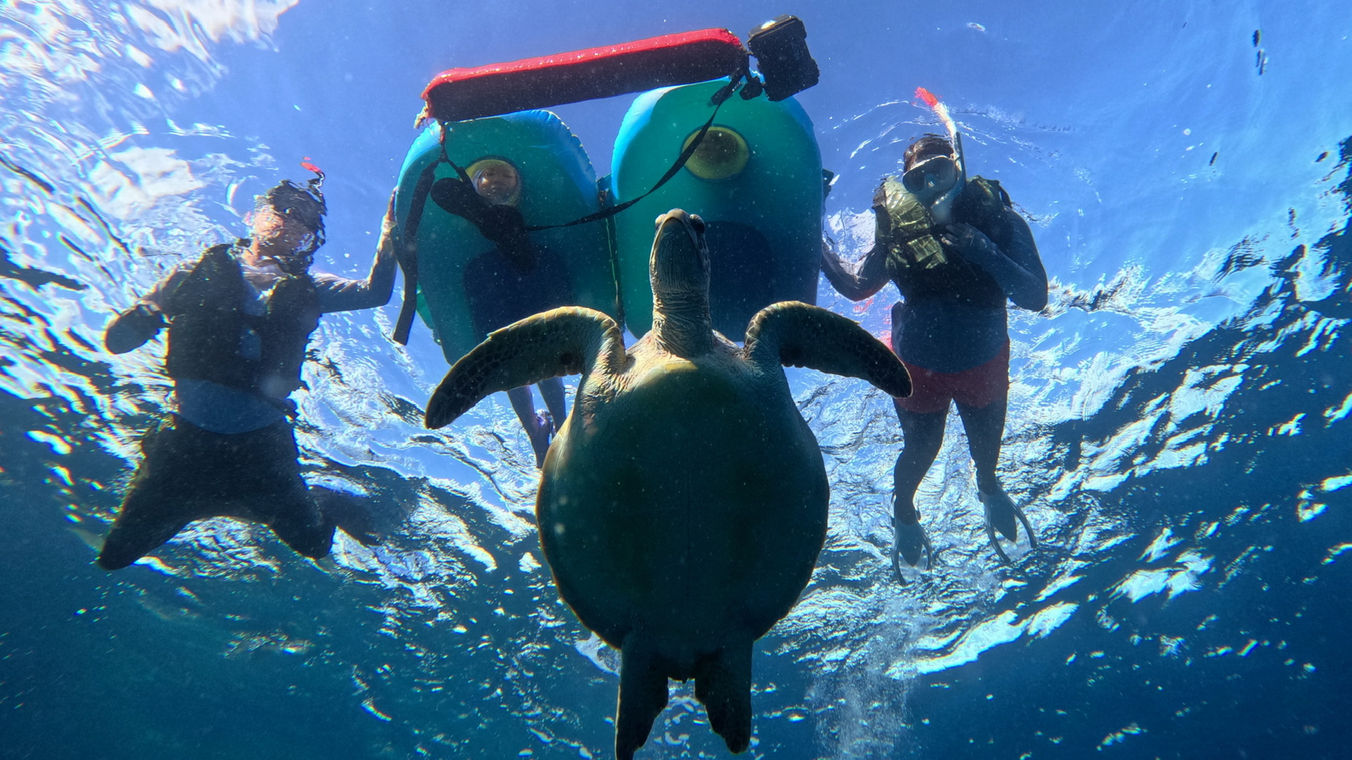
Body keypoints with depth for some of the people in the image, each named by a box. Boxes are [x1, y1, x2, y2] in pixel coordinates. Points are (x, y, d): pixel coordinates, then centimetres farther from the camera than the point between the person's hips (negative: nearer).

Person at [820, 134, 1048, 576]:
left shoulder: (998, 218, -21)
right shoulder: (901, 227, -18)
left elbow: (1036, 298, -29)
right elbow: (855, 287, -9)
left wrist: (983, 250, -42)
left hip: (984, 362, 1)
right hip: (919, 365, -1)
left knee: (987, 443, 24)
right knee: (921, 448, 14)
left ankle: (989, 488, 63)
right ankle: (903, 510, 49)